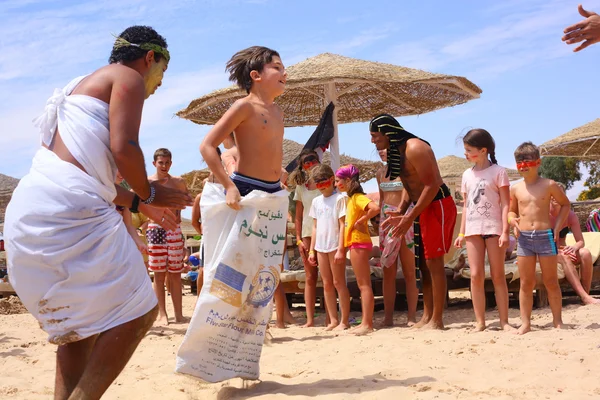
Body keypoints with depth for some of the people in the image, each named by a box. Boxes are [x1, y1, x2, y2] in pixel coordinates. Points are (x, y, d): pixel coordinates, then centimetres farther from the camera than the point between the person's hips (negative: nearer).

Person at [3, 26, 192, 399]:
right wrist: (149, 192, 5)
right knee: (137, 312, -3)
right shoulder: (128, 78, 4)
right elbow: (124, 149, -12)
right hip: (67, 209, -10)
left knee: (80, 321, 19)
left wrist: (137, 202, 31)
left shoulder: (85, 85, 31)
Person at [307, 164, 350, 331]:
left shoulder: (339, 198, -4)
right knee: (327, 284, 8)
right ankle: (333, 320, 14)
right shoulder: (316, 201, 14)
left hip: (335, 246, -6)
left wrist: (340, 249, -15)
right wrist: (311, 250, 11)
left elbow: (342, 224, -9)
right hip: (320, 247, 6)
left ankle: (344, 321, 4)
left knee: (338, 282, -2)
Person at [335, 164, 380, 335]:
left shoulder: (357, 197, -13)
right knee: (362, 284, 10)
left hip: (359, 242, -10)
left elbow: (375, 208, -29)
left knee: (364, 284, -9)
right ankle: (366, 322, 15)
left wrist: (361, 221, -20)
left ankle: (367, 323, -8)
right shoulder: (351, 198, 16)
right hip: (355, 243, 10)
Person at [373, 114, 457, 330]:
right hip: (422, 208, 10)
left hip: (438, 206, -10)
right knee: (423, 263, 9)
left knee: (433, 262, -9)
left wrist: (410, 217, -24)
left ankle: (437, 320, -4)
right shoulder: (395, 152, 10)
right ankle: (427, 316, 14)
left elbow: (432, 185, -24)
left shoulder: (414, 148, -19)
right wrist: (400, 212, 5)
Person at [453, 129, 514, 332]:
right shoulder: (467, 175, 13)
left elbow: (505, 204, -5)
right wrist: (461, 233, 11)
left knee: (498, 276, 1)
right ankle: (480, 321, 5)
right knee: (476, 275, -1)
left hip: (493, 227, -4)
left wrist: (505, 231, -13)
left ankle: (504, 321, 7)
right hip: (473, 229, 4)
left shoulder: (498, 172, -1)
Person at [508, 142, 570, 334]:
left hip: (546, 236, -2)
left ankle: (557, 320, 16)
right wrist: (513, 221, -5)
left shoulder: (549, 185, -1)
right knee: (526, 283, 4)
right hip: (524, 238, 2)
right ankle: (525, 322, 8)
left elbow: (565, 204, 11)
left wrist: (558, 226, 2)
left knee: (551, 282, 6)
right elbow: (512, 210, 18)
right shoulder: (515, 188, 5)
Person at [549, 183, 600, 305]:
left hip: (562, 252, 4)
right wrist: (559, 252, -30)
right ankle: (584, 297, -42)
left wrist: (574, 248, -29)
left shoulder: (570, 215, -1)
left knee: (585, 253, -27)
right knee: (564, 257, -36)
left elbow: (581, 242, -5)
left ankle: (586, 294, -26)